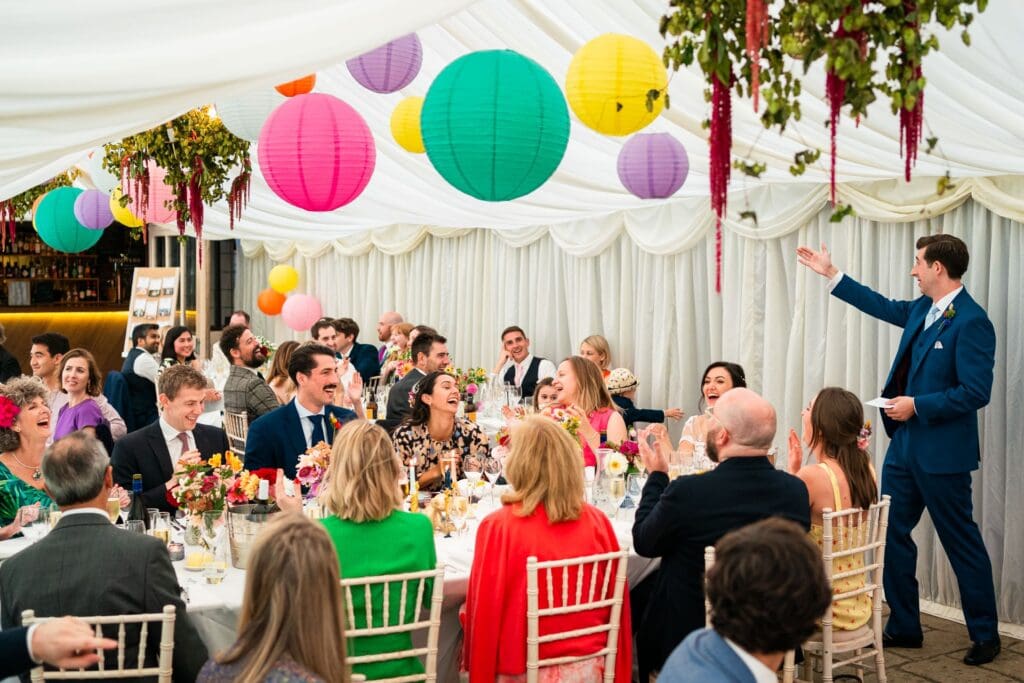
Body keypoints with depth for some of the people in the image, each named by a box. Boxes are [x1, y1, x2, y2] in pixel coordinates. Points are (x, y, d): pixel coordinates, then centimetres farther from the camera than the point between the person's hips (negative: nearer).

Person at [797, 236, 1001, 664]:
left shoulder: (972, 322, -18)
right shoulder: (923, 309, 7)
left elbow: (976, 392, -22)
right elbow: (885, 307, 24)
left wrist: (917, 405, -19)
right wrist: (830, 274, 25)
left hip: (940, 452, -8)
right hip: (904, 444, 8)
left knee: (962, 542, 5)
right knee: (893, 534, 12)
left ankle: (985, 636, 21)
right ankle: (904, 627, 24)